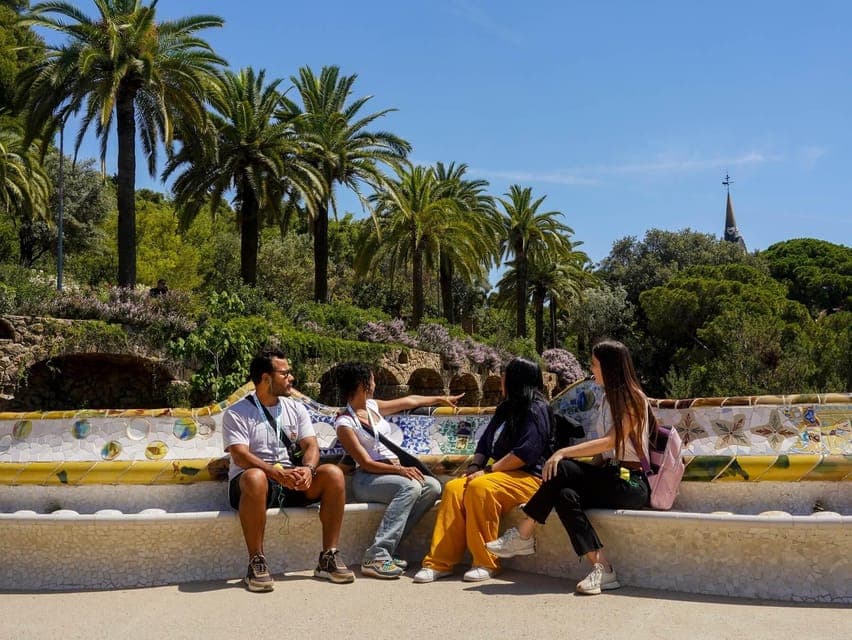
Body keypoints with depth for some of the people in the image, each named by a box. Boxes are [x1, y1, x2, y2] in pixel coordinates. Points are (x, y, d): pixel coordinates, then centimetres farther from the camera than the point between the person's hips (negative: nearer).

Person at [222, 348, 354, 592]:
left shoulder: (296, 409, 14)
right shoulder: (236, 414, -1)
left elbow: (311, 446, 3)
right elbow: (240, 456, -15)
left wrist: (308, 468, -21)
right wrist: (276, 472, -30)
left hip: (294, 481, 5)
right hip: (253, 480, -4)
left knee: (333, 474, -21)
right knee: (255, 478, -40)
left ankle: (328, 558, -17)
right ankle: (256, 562, -29)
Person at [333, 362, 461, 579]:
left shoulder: (373, 406, 13)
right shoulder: (345, 423, -10)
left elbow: (409, 401, 27)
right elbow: (366, 463, -15)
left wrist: (441, 399, 37)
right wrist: (400, 470, -26)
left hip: (393, 471, 8)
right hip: (367, 479, -8)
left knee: (432, 487, -16)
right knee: (410, 486, -34)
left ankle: (386, 546, -17)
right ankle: (376, 556, -34)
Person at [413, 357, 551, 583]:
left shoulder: (535, 409, -6)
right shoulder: (505, 409, 22)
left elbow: (526, 452, -17)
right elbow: (485, 441, 21)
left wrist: (488, 470, -17)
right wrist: (474, 466, 1)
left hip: (527, 477, -8)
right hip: (501, 473, 8)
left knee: (480, 487, -33)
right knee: (454, 488, -17)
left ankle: (486, 563, -25)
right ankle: (439, 562, -22)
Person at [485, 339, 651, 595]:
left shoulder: (633, 398, -6)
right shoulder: (609, 398, 20)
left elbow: (611, 441, -18)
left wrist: (564, 452, -23)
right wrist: (588, 472, -1)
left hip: (631, 483, -7)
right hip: (610, 477, 7)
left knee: (562, 469, -26)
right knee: (566, 495, -23)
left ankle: (523, 536, -18)